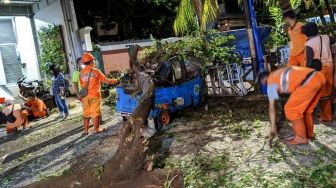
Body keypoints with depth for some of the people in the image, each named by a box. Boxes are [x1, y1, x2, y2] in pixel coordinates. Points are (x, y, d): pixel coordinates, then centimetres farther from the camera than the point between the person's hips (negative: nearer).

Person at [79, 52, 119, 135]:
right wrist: (114, 81, 10)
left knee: (86, 113, 13)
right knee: (95, 113, 5)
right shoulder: (95, 71, -10)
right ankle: (96, 129, 12)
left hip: (85, 96, 4)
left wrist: (81, 96, 17)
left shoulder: (81, 73, 3)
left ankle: (86, 130, 18)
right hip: (94, 95, -4)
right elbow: (105, 80, -5)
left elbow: (81, 85, 7)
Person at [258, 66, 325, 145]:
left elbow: (271, 108, 13)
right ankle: (309, 133, 38)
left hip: (309, 82, -9)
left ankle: (301, 137, 13)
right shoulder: (279, 73, 30)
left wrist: (273, 127, 24)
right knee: (306, 108, 26)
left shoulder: (271, 83, 8)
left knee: (290, 109, 4)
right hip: (319, 77, 9)